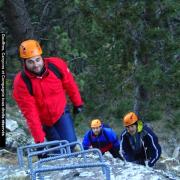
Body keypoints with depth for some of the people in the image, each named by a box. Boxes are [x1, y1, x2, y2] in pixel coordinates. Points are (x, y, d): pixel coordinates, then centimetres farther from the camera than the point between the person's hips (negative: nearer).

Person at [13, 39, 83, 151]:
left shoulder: (56, 65, -22)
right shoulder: (21, 83, -27)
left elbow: (70, 84, -2)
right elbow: (30, 113, -26)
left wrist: (78, 103, 11)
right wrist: (39, 139, -28)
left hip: (61, 111, 1)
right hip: (43, 121, -1)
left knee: (70, 143, -9)